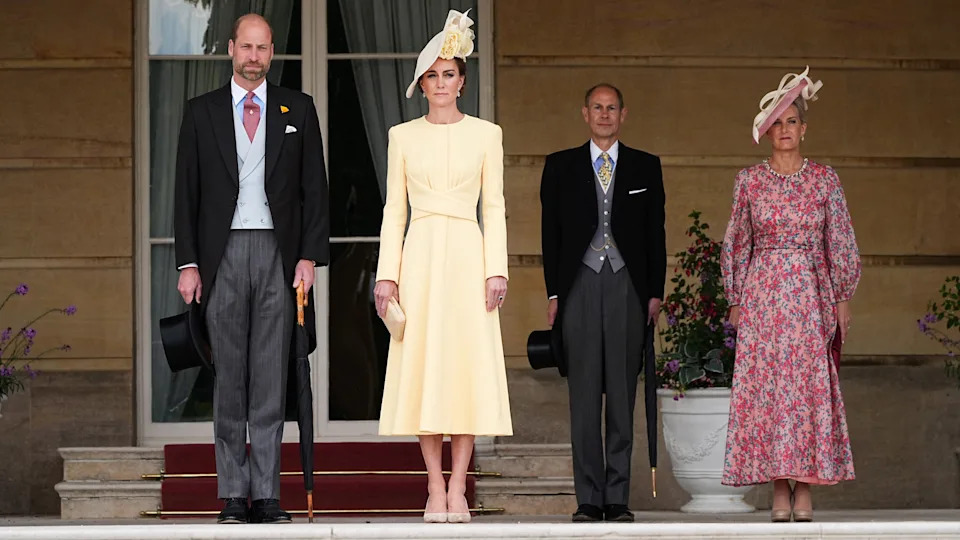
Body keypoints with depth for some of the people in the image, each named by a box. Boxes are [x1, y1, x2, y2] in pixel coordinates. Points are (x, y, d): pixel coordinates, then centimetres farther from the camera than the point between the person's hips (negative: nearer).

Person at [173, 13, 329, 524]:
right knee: (229, 376, 2)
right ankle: (232, 495, 5)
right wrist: (188, 262, -2)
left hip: (278, 255, 0)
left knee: (271, 376, 0)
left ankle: (267, 494, 3)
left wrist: (310, 255, -3)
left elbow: (315, 187, 6)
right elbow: (187, 191, 6)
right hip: (223, 254, 0)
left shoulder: (297, 109, 9)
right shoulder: (201, 111, 8)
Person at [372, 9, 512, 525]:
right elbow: (394, 209, 8)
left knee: (467, 365, -3)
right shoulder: (403, 136, 8)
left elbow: (494, 207, 5)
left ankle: (457, 488, 0)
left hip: (468, 255, 0)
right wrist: (387, 273, 0)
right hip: (420, 256, 1)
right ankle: (435, 488, 2)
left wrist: (496, 269, -4)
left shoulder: (485, 134, 7)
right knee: (422, 367, -2)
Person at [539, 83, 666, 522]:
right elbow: (551, 232, 8)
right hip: (580, 285, 0)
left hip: (628, 287, 0)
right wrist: (553, 292, 1)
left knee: (623, 395, 1)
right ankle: (589, 498, 1)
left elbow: (655, 234, 9)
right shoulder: (560, 166, 9)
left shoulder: (646, 167, 10)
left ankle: (618, 498, 5)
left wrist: (655, 292, 1)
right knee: (584, 396, -1)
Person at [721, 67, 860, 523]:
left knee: (810, 385, -4)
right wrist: (735, 300, 5)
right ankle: (780, 489, 1)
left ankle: (805, 488, 0)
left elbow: (840, 242, 5)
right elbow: (737, 243, 9)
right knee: (765, 384, -4)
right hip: (762, 293, 1)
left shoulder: (824, 179, 4)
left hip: (811, 293, 0)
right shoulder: (749, 181, 5)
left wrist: (842, 298, 0)